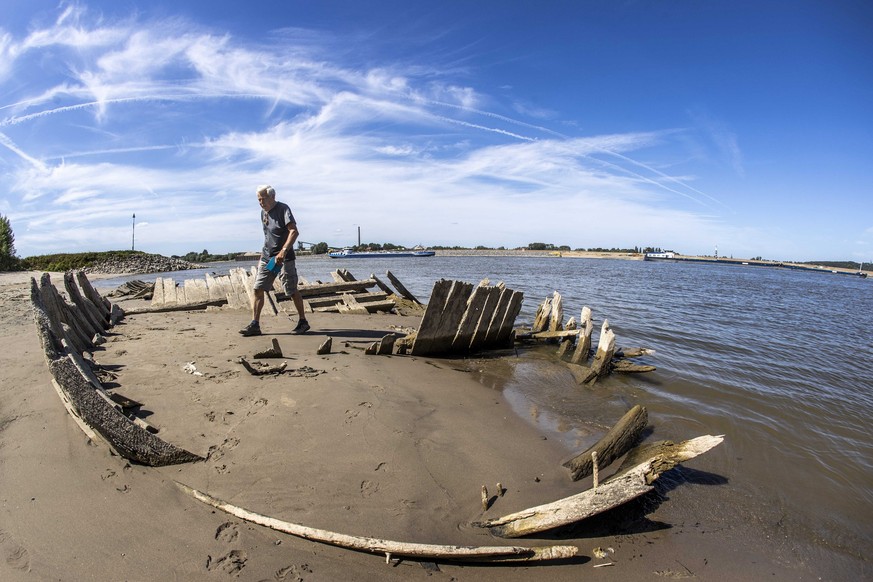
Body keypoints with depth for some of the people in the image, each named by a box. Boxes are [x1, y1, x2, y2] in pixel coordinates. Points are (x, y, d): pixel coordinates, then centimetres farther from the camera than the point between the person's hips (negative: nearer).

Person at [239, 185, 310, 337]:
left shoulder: (283, 209, -11)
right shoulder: (263, 212, 14)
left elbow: (294, 232, -23)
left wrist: (283, 251, -34)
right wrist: (262, 256, 20)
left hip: (284, 258, -7)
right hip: (267, 257, 7)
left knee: (292, 291, 1)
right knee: (258, 289, -1)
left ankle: (303, 321, 16)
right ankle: (255, 325, 4)